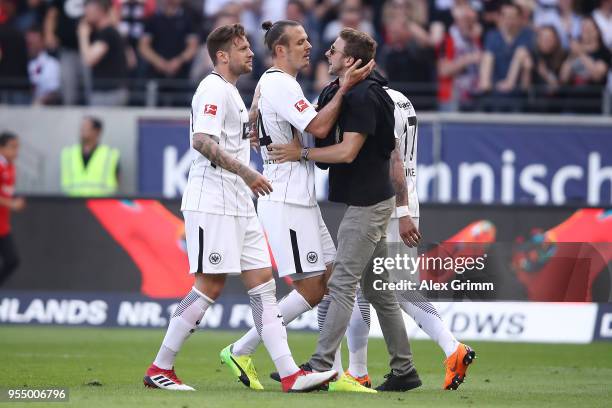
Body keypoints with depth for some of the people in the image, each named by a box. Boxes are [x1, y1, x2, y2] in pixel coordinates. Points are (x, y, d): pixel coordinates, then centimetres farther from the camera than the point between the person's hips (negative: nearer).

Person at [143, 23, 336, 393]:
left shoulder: (231, 92, 21)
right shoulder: (214, 89, -10)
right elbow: (201, 141, -23)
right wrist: (245, 172, -25)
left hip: (238, 205, 10)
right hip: (212, 203, -10)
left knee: (263, 282, 2)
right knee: (210, 286, -8)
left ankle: (290, 374, -3)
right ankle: (160, 369, 0)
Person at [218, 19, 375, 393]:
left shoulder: (277, 84, 19)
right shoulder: (279, 85, -14)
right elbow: (318, 128, -22)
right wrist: (345, 88, -18)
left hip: (301, 200, 11)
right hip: (285, 203, -11)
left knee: (334, 280, 7)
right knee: (311, 290, -8)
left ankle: (335, 375, 7)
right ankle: (241, 352, -1)